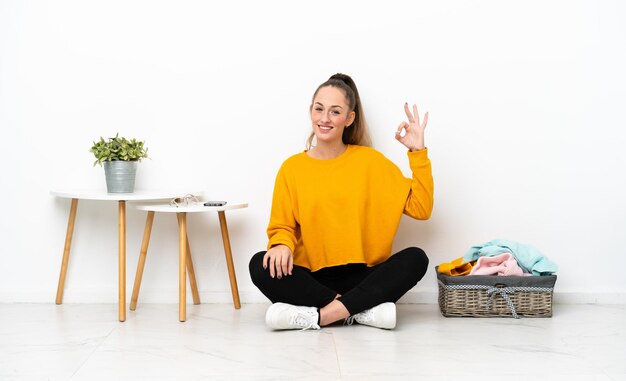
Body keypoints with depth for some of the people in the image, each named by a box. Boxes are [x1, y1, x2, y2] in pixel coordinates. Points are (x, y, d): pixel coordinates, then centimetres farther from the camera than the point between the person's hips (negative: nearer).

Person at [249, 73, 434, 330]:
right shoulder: (292, 168, 5)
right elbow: (282, 227, 8)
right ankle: (363, 310, -25)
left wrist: (418, 153, -6)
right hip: (312, 279, 0)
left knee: (416, 258, -26)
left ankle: (316, 316, -30)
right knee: (261, 265, -27)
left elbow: (420, 208, 2)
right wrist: (283, 244, -15)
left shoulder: (369, 160, 5)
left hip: (361, 277, 0)